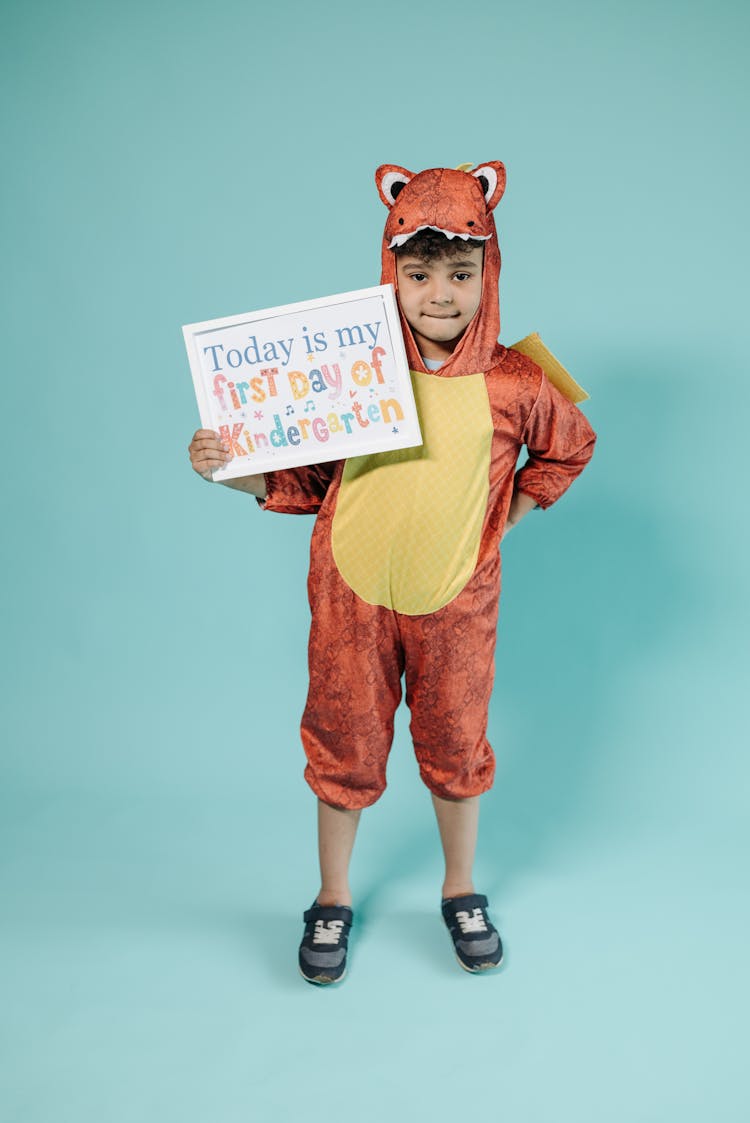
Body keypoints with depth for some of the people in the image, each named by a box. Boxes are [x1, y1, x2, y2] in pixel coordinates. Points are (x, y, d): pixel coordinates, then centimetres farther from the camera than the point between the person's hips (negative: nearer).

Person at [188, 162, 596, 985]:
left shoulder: (513, 383, -7)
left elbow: (569, 447, 13)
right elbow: (304, 479, 0)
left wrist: (505, 515, 6)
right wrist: (230, 471, -15)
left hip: (456, 596, 1)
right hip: (352, 591, 0)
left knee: (456, 745, 14)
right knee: (344, 746, 11)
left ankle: (461, 893, 38)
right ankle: (332, 902, 32)